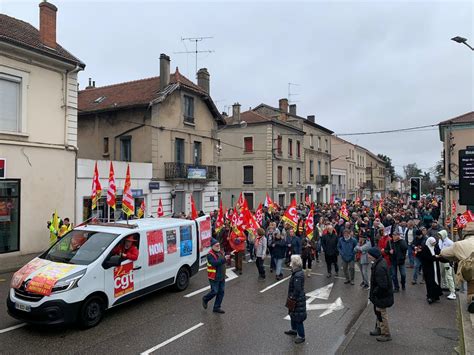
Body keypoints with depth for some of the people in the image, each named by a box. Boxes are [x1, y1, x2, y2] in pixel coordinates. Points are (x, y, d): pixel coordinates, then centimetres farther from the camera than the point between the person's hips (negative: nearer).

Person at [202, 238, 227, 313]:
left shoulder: (220, 252, 9)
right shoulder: (210, 254, -17)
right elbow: (215, 263, -31)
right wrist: (224, 259, -35)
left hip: (221, 276, 8)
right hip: (214, 277, -8)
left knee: (221, 292, 9)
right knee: (214, 291, -2)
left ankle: (216, 307, 20)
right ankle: (205, 299, 28)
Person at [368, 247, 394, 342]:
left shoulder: (380, 268, -33)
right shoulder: (381, 262, 0)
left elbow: (382, 285, -32)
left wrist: (374, 293, -19)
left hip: (381, 295, -10)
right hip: (381, 294, 10)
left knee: (381, 313, 6)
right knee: (378, 311, 24)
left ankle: (386, 334, 22)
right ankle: (379, 329, 41)